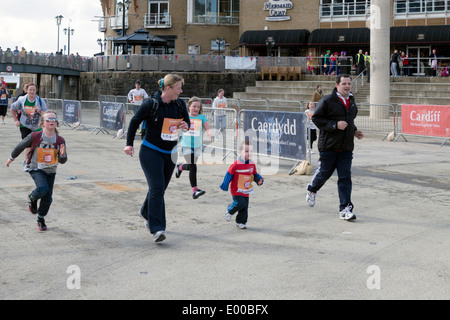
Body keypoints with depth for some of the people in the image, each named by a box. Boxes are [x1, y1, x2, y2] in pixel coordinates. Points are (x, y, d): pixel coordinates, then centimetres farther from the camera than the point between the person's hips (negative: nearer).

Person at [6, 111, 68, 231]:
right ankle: (32, 198, 9)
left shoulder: (60, 140, -9)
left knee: (48, 197, 5)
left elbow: (62, 161, -2)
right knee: (43, 188, -27)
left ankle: (41, 219, 28)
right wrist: (11, 158, 14)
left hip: (51, 171, 3)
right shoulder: (34, 137, -16)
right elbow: (20, 146, 2)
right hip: (36, 169, -3)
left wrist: (62, 155, -25)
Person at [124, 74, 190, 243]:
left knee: (160, 188, 14)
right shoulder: (151, 104, -13)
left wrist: (186, 126, -9)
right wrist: (129, 144, -4)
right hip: (150, 151, -6)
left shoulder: (180, 104, 2)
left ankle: (146, 212, 43)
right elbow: (134, 121, -2)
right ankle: (157, 229, -18)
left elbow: (186, 120, 16)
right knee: (157, 187, -16)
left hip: (169, 153, 6)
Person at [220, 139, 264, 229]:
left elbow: (255, 175, 14)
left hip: (246, 191, 6)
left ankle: (241, 222, 24)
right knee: (240, 203, -18)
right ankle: (229, 211, 11)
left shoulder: (252, 164, 2)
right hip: (236, 190, -6)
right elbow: (229, 175, -9)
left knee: (245, 207, 8)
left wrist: (259, 179, -7)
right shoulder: (236, 164, -16)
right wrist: (224, 185, -7)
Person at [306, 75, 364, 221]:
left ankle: (345, 208, -2)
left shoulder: (352, 101, 15)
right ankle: (311, 190, 40)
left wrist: (354, 131, 12)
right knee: (324, 172, 8)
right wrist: (335, 125, -19)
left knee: (345, 177, -2)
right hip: (329, 146, -5)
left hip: (346, 148, 5)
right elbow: (316, 118, -11)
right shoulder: (327, 101, -9)